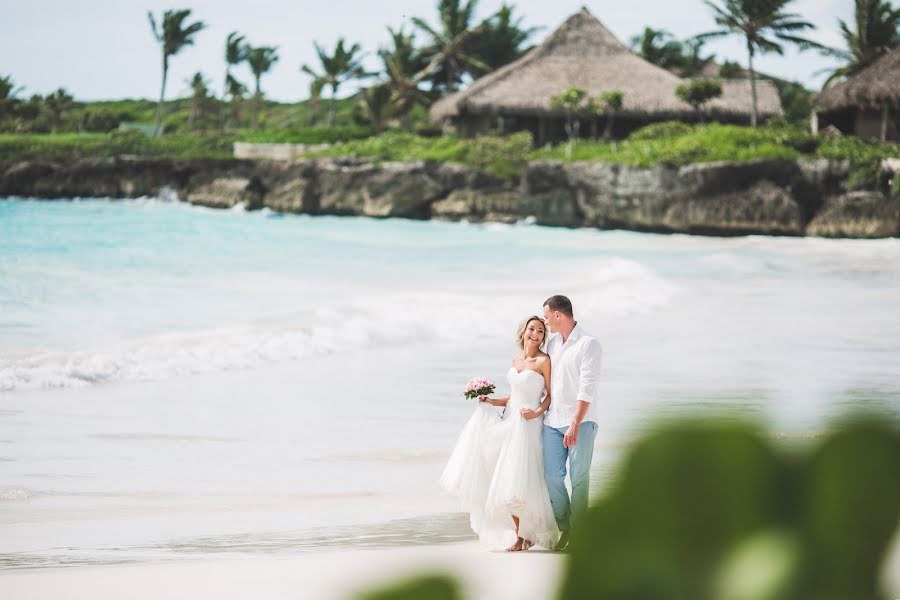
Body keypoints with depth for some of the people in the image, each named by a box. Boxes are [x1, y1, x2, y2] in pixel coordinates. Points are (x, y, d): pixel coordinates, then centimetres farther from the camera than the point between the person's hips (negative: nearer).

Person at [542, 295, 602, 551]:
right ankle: (565, 528, 12)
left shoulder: (589, 344, -9)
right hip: (552, 421, 6)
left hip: (580, 421, -6)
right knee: (552, 475, 2)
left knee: (579, 477, -4)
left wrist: (575, 424, -23)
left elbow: (587, 389, -16)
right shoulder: (552, 343, 13)